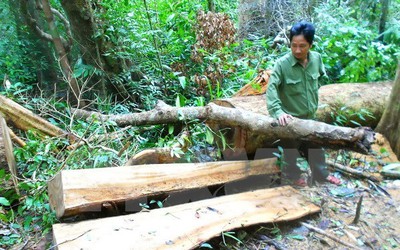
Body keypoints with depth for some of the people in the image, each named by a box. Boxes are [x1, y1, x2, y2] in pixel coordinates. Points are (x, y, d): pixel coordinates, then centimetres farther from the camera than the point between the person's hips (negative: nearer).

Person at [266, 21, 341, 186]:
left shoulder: (316, 58, -7)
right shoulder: (282, 63, -23)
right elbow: (271, 88, -28)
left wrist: (314, 90, 3)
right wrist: (278, 111, -39)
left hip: (310, 116, 5)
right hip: (290, 118, -5)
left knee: (316, 147, 24)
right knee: (291, 149, 18)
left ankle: (321, 174, 47)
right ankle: (293, 174, 43)